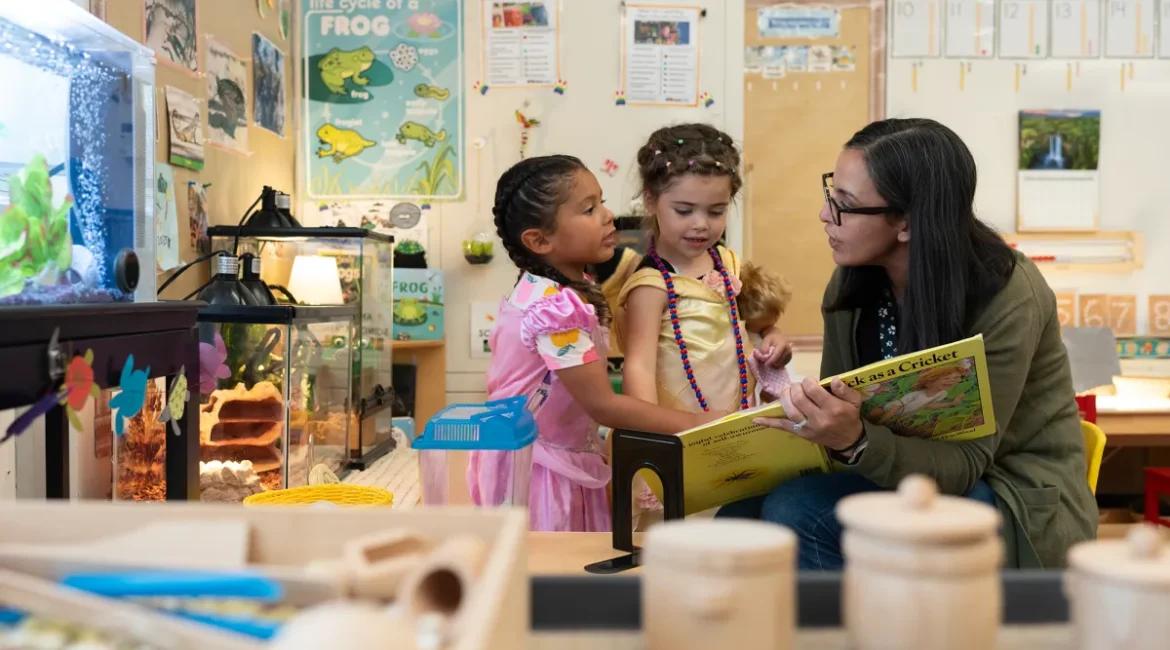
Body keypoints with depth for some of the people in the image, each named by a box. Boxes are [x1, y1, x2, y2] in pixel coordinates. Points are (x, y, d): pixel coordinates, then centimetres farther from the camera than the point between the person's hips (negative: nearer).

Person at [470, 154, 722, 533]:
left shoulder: (571, 288, 3)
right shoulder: (556, 308, -28)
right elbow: (602, 405, -27)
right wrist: (693, 424, -22)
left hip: (565, 461, 9)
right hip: (533, 470, -9)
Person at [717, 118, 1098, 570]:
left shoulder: (1007, 298, -21)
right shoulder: (853, 285, -5)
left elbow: (963, 465, -22)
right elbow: (841, 415, 1)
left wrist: (855, 442, -41)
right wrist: (807, 415, -23)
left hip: (1020, 506, -5)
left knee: (798, 512, -27)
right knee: (741, 516, -20)